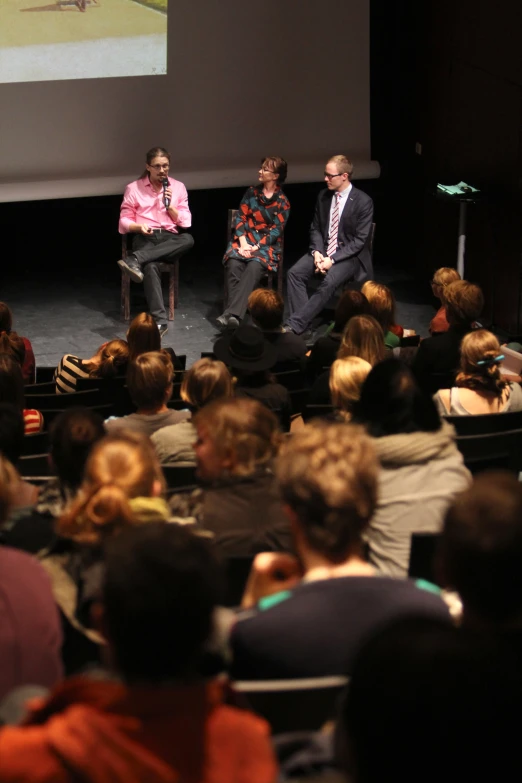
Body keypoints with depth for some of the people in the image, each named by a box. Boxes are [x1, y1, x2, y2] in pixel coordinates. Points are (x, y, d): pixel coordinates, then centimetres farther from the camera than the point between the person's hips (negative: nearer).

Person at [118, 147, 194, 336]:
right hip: (145, 238, -3)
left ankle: (135, 259, -42)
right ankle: (159, 320, -45)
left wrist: (169, 206, -7)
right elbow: (124, 222, 6)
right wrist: (139, 226, -15)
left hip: (170, 239, 3)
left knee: (188, 239, -35)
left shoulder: (178, 187, 12)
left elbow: (186, 222, 8)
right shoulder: (133, 188, 6)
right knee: (151, 266, -38)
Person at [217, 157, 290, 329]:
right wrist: (243, 242, -10)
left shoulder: (282, 202, 2)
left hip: (267, 245, -3)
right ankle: (234, 313, -39)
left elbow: (276, 230, -5)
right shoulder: (252, 192, 12)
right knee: (234, 264, -30)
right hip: (244, 240, 3)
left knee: (254, 267, -35)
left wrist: (256, 247, -17)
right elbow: (240, 218, 7)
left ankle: (232, 313, -47)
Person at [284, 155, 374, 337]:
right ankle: (302, 322, -22)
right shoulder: (323, 196, 5)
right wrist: (316, 252, -10)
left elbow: (359, 240, -15)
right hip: (323, 250, 6)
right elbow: (315, 228, 11)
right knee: (295, 273, -20)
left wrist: (332, 259, -22)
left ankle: (293, 325, -32)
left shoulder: (363, 201, -13)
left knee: (328, 282, -33)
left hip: (349, 255, -6)